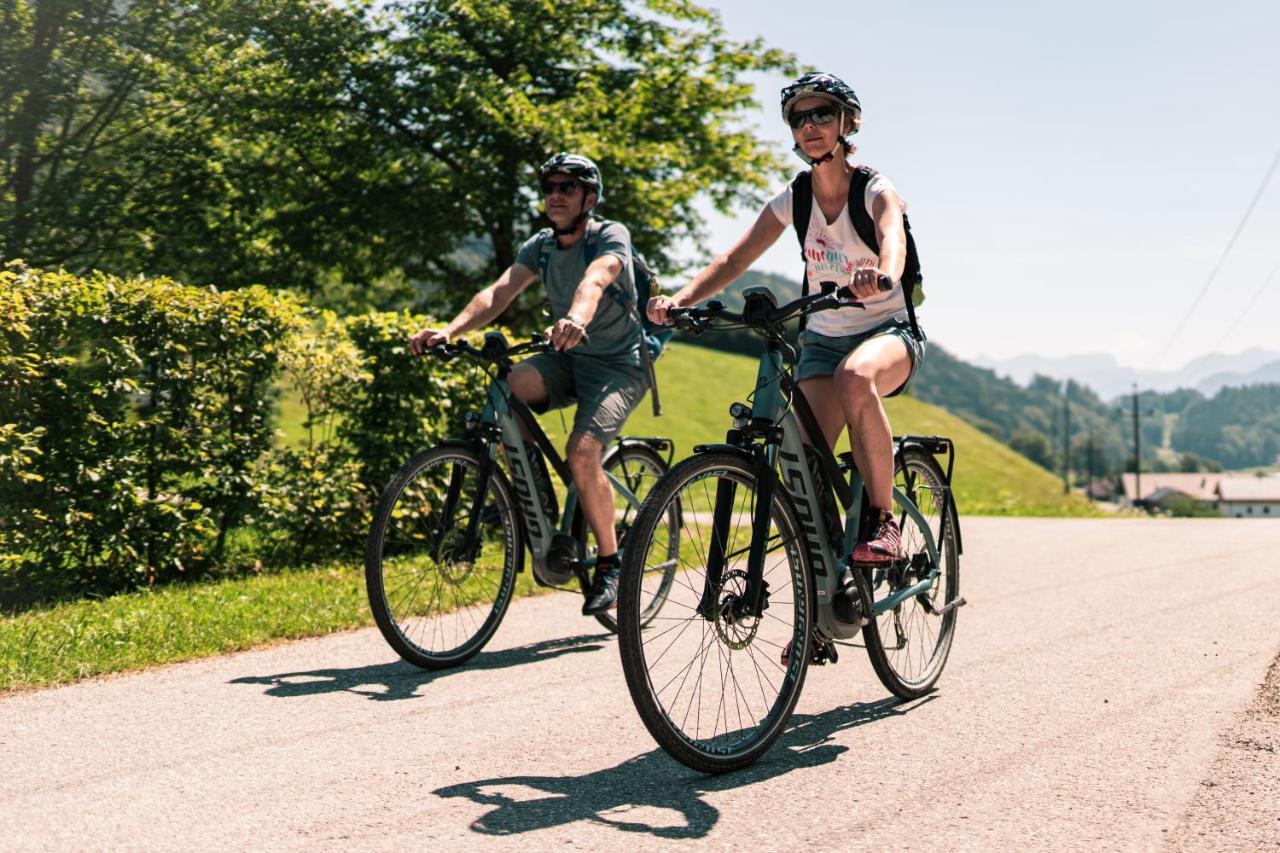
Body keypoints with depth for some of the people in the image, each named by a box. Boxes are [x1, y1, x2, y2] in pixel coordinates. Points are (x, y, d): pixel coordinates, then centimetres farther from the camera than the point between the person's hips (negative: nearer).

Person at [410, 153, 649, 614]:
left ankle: (611, 563, -8)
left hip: (618, 365, -5)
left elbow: (595, 279, -37)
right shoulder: (541, 245, 2)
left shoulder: (611, 236, -14)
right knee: (504, 388, -26)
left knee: (581, 451, -27)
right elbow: (499, 291, -12)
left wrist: (575, 320, -60)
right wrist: (448, 331, -30)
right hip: (567, 358, 5)